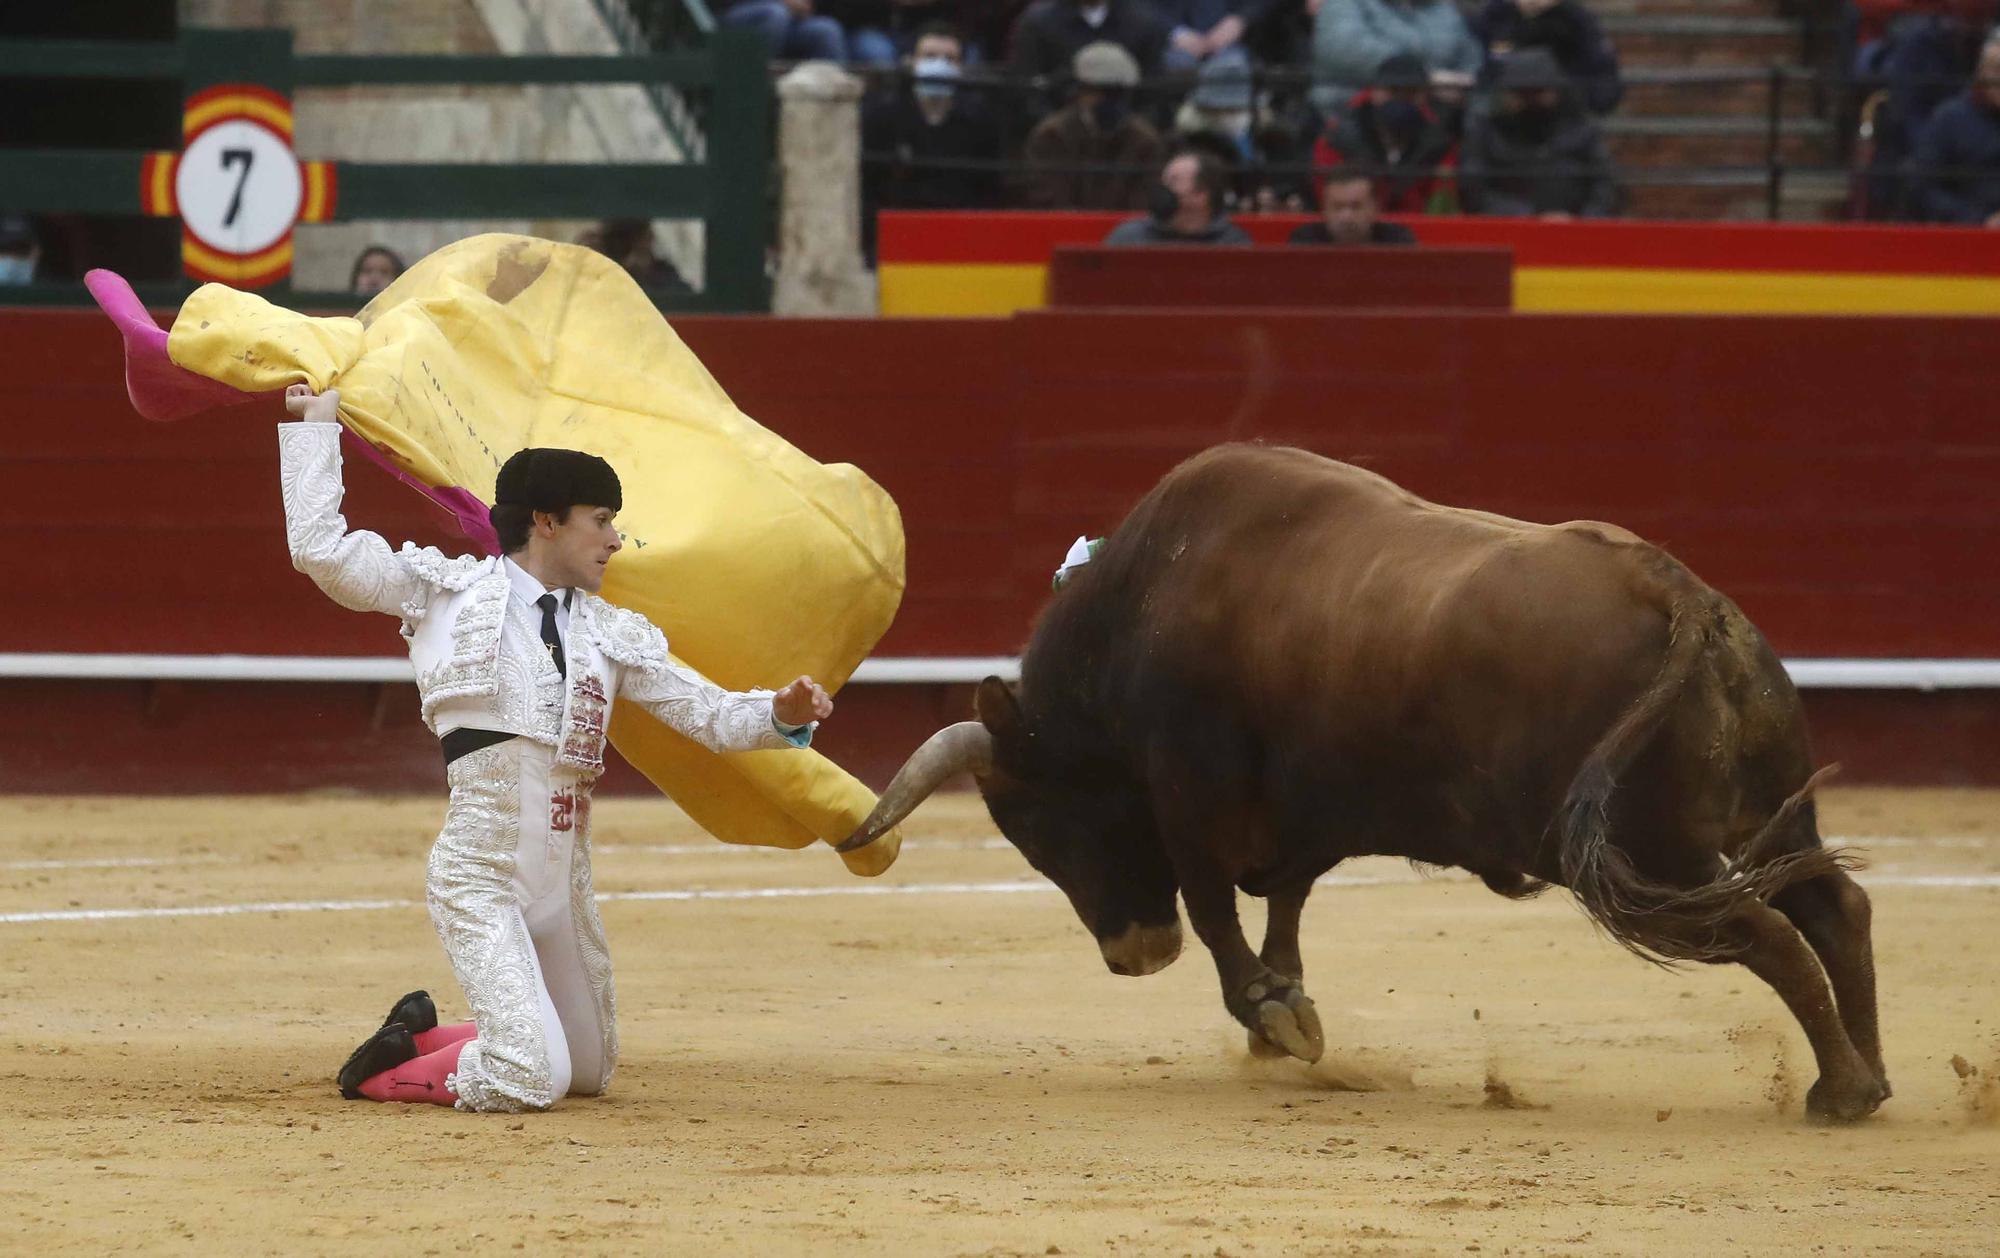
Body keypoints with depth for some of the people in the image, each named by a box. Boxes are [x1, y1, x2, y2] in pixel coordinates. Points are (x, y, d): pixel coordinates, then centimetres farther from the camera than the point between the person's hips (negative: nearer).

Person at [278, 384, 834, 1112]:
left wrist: (780, 717, -12)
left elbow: (709, 716, 8)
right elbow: (322, 551, -9)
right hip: (479, 880, -7)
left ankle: (422, 1037, 37)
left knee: (588, 1072, 18)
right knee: (532, 1081, -19)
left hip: (565, 882, 7)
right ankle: (388, 1072, 8)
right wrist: (317, 428, -4)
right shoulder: (447, 590, -2)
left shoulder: (612, 634, 11)